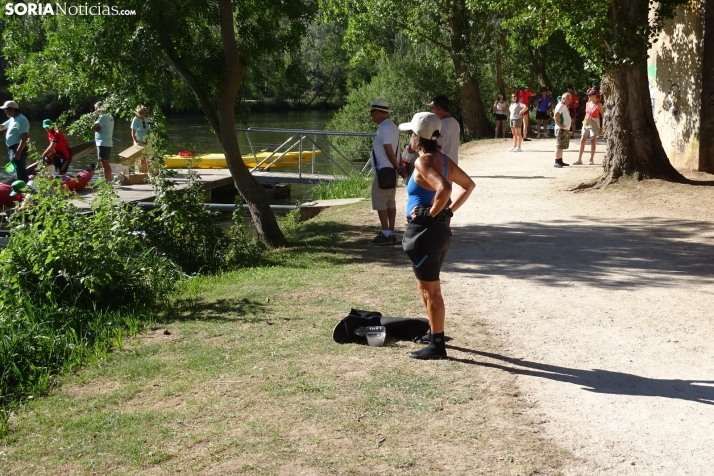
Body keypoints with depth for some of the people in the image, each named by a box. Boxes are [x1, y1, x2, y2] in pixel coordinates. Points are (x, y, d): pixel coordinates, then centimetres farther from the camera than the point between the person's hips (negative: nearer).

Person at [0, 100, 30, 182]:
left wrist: (18, 152, -28)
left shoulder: (21, 120, -17)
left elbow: (25, 137, -25)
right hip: (12, 149, 10)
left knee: (20, 172, -10)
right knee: (19, 170, 17)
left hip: (18, 149, -10)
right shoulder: (12, 119, 14)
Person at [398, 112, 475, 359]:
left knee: (430, 291, 0)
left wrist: (432, 212, -20)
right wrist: (450, 210, 14)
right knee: (426, 288, 23)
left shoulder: (423, 161, -18)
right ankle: (435, 333, 36)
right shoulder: (444, 159, 8)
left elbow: (444, 189, -35)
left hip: (425, 232, -9)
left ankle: (437, 346, 9)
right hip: (438, 231, 9)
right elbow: (468, 185, 19)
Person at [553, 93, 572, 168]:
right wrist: (559, 124, -26)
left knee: (562, 146, 14)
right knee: (559, 146, -10)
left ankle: (560, 161, 20)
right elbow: (556, 115, -29)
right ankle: (557, 162, -11)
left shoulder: (564, 106, 17)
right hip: (561, 129, -10)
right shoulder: (560, 106, -14)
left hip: (566, 129, 10)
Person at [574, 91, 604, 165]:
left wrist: (601, 127, -9)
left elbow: (603, 115, -6)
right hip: (586, 123, 5)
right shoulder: (587, 104, 9)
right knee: (582, 140, 0)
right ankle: (579, 160, 3)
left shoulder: (598, 105, -6)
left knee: (592, 141, -2)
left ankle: (591, 160, 6)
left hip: (594, 124, -5)